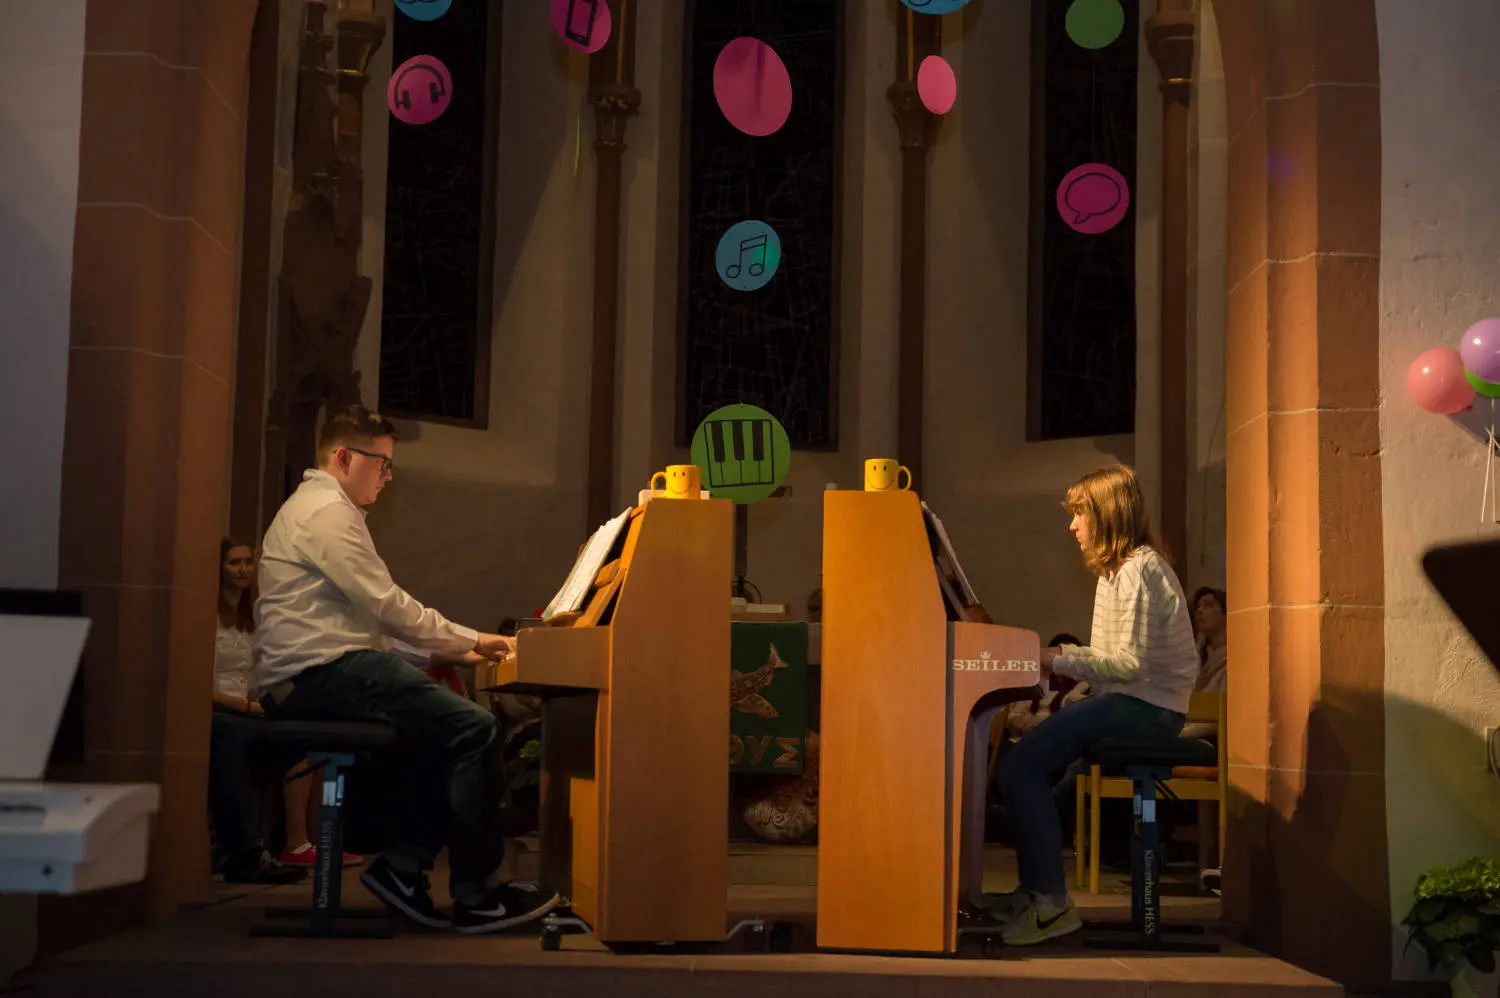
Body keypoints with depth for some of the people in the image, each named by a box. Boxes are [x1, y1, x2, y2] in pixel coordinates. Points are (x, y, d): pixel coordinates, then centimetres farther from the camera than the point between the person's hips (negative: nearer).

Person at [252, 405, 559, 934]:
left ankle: (402, 866, 4)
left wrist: (458, 647, 15)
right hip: (321, 674, -11)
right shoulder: (326, 511, -9)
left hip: (322, 672, 11)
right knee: (473, 727, -17)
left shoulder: (319, 507, 25)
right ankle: (477, 898, -13)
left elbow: (375, 613, 24)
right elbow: (388, 607, -14)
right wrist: (472, 642, -3)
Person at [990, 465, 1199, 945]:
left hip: (1146, 707, -11)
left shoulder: (1141, 571, -13)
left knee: (1020, 766, -21)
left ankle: (1052, 901, -19)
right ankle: (1037, 888, 8)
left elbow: (1130, 663, -20)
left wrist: (1061, 663, -16)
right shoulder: (1119, 570, 21)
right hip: (1129, 703, 11)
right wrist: (1058, 654, 6)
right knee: (1028, 757, 6)